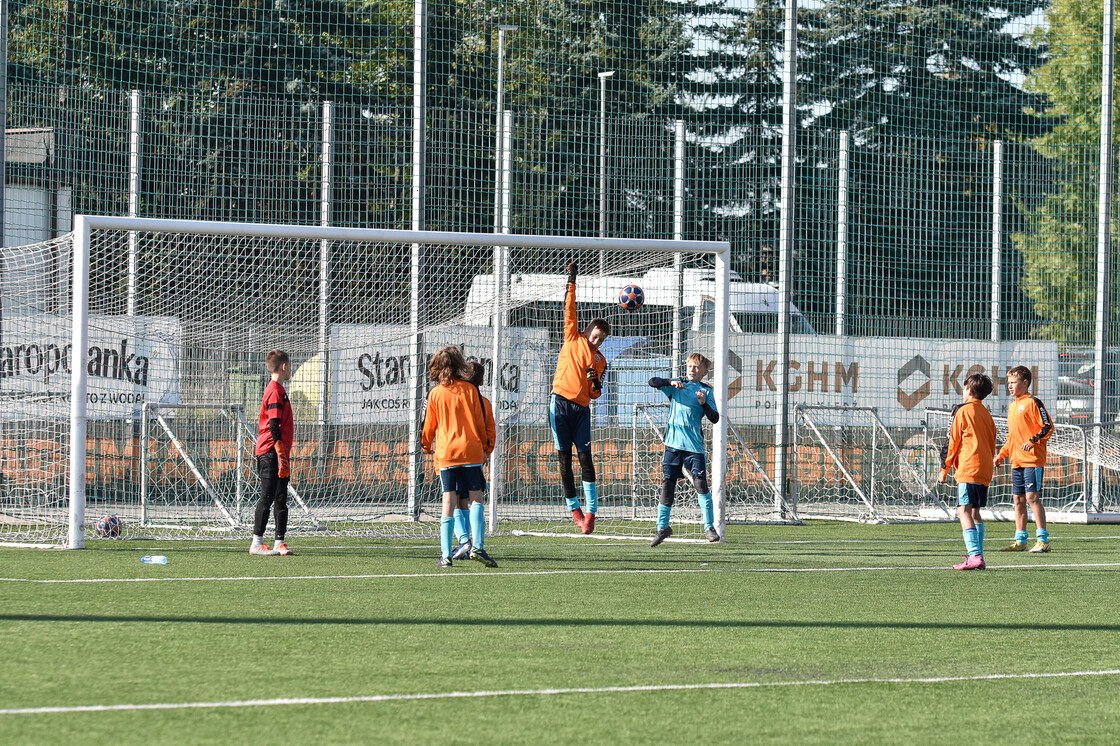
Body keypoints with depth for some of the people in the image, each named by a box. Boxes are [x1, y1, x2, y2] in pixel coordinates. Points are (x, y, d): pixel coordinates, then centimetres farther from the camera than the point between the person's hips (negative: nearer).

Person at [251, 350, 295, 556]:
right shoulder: (275, 391, -13)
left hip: (278, 454, 10)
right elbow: (274, 426, -18)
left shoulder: (278, 390, 18)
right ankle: (257, 543, -5)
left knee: (281, 499, 8)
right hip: (271, 453, -10)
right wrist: (281, 455, -20)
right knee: (267, 498, -7)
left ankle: (280, 542, 10)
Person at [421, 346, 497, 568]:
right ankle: (477, 546, -11)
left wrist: (427, 446, 28)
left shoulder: (435, 393, 2)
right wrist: (484, 448, 18)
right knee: (476, 499, 3)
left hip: (445, 454, 1)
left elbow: (429, 425, 9)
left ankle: (446, 555, -4)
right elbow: (480, 423, 4)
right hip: (471, 452, -1)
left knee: (448, 503, 1)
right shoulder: (470, 390, 1)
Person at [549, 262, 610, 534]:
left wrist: (596, 384, -4)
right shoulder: (573, 340, 9)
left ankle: (591, 511, -6)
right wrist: (571, 281, 0)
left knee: (585, 458, -7)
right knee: (564, 459, 0)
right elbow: (569, 308, 4)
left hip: (582, 408, 2)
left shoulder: (600, 360, 17)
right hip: (561, 403, -2)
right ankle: (574, 508, 9)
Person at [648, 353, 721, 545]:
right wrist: (671, 383, -18)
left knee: (701, 482, -9)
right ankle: (662, 527, 11)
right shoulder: (676, 386, 11)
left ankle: (709, 527, -2)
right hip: (673, 443, 2)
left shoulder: (706, 391, 5)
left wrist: (704, 404, -19)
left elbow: (714, 419, -2)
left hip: (694, 444, -2)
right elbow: (653, 382, -2)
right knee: (667, 483, 2)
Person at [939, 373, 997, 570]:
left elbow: (953, 442, -2)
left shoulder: (963, 411, -3)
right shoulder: (987, 415, 19)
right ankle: (978, 557, 14)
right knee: (975, 513, 16)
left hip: (967, 468, -8)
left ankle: (974, 555, -28)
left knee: (964, 511, -13)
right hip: (985, 471, 8)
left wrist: (945, 469, 4)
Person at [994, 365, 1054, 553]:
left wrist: (1032, 440, -21)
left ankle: (1043, 539, -11)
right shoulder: (1011, 406, 19)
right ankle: (1020, 541, 13)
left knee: (1032, 497, -13)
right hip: (1016, 461, 8)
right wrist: (1002, 454, 19)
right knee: (1018, 500, 8)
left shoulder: (1033, 402, -6)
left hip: (1033, 460, -8)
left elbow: (1048, 427, -10)